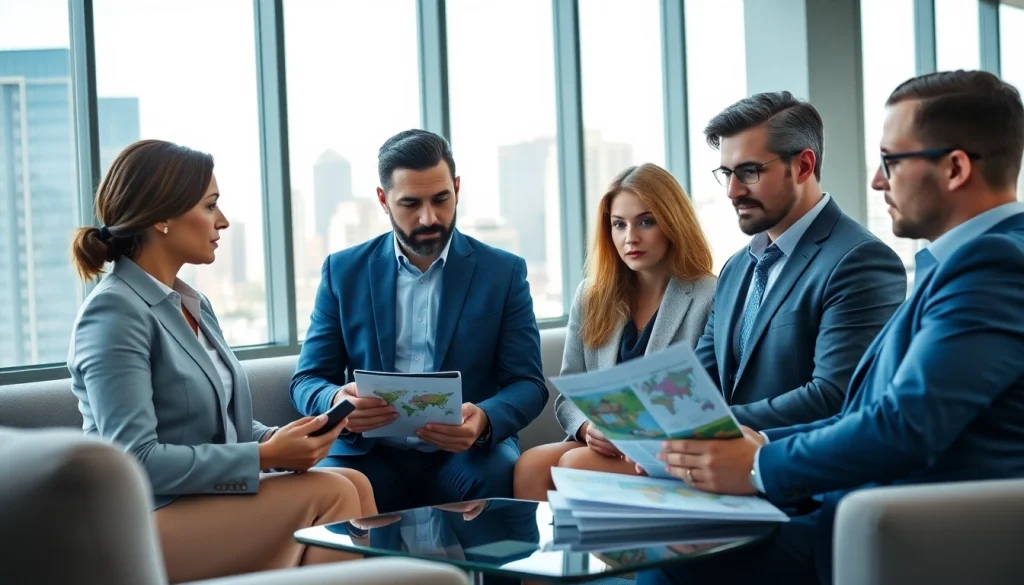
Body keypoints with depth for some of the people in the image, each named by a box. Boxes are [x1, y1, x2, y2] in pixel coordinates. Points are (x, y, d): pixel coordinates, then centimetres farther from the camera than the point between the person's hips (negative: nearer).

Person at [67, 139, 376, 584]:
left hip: (211, 496, 8)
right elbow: (136, 460, -21)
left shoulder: (193, 305, 13)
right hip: (143, 522, -8)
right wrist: (263, 456, -20)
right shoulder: (114, 313, -14)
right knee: (330, 494, -20)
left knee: (353, 483, -13)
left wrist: (277, 439, -4)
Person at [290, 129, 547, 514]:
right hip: (370, 455, 0)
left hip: (467, 454, 0)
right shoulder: (344, 271, 7)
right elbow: (307, 381, 6)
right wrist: (338, 403, -20)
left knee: (501, 476, -33)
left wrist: (483, 421, -23)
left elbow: (528, 384, 1)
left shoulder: (503, 272, 4)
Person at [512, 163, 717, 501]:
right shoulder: (591, 297, 13)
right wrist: (588, 428, -11)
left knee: (575, 464, -30)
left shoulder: (710, 299, -2)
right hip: (604, 445, 4)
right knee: (530, 465, -27)